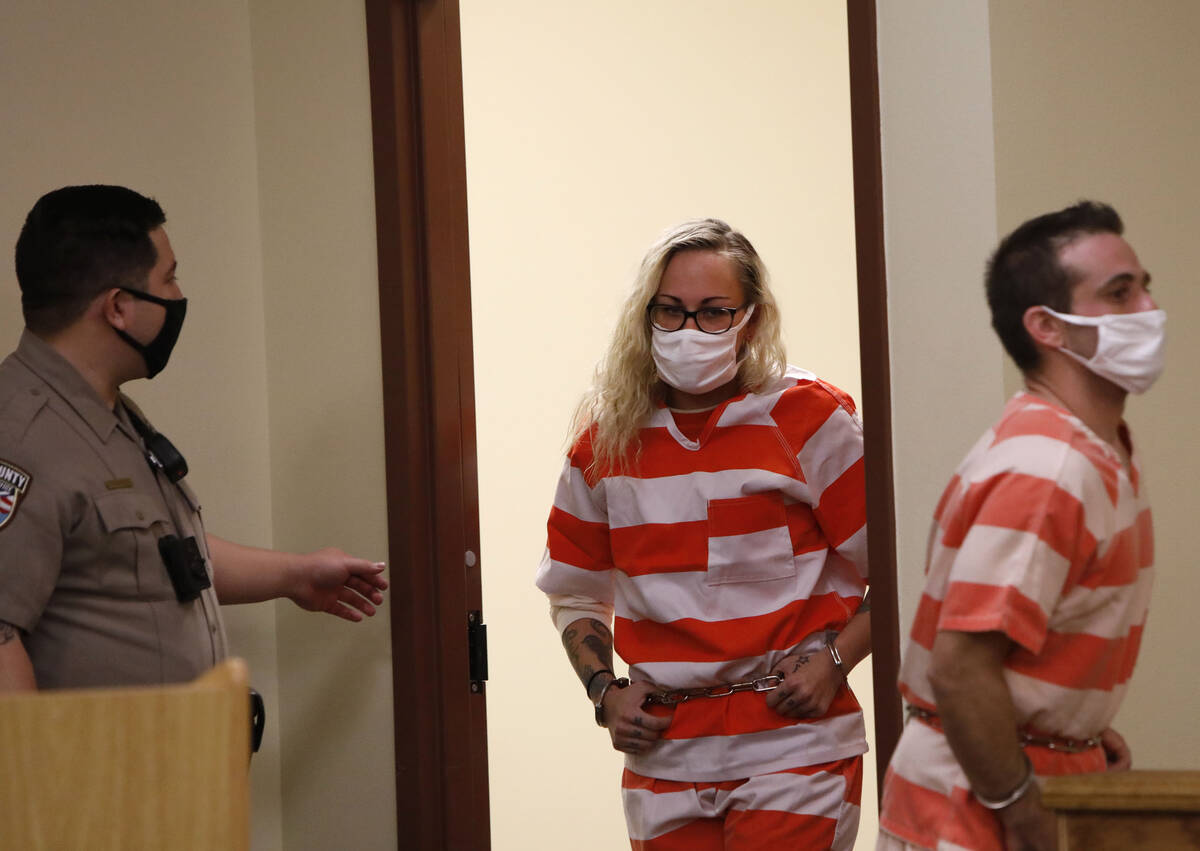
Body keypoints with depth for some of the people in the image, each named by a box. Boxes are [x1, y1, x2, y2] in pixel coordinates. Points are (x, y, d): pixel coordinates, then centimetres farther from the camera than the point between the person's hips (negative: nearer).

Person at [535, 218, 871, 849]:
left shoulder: (806, 419, -4)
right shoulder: (609, 437, 7)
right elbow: (574, 591, 20)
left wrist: (833, 660, -10)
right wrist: (605, 692, 6)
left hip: (791, 742, -3)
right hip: (663, 752, 4)